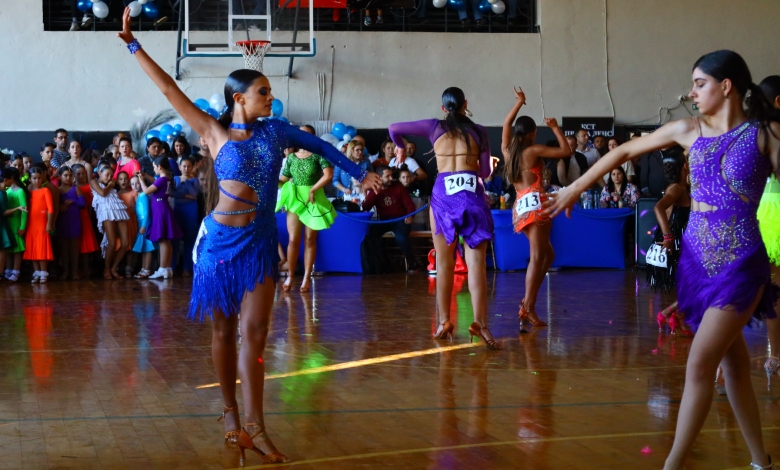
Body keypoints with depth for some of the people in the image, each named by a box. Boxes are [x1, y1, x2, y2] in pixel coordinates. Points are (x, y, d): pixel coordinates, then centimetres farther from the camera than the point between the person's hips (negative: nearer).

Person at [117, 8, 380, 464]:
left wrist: (360, 173, 22)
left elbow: (320, 146, 19)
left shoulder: (275, 130, 6)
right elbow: (169, 89, -3)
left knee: (255, 332, -5)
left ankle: (255, 426, -5)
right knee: (224, 331, 6)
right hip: (222, 240, -2)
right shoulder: (215, 132, -2)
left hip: (260, 242, 2)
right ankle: (232, 414, 19)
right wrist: (134, 44, -5)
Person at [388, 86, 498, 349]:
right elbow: (485, 172, 12)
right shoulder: (478, 132, 10)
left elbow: (394, 128, 17)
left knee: (444, 262, 9)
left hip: (443, 192, 1)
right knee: (475, 261, -6)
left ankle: (444, 321, 6)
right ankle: (480, 322, -19)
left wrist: (400, 148, 38)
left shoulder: (435, 128, 11)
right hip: (472, 192, -1)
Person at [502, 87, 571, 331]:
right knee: (537, 258, -12)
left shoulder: (507, 151, 14)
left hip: (520, 206, 8)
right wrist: (555, 128, 9)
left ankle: (527, 301, 5)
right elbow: (566, 151, -1)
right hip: (535, 203, -8)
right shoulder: (534, 150, -2)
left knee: (547, 254, 16)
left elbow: (507, 124, 29)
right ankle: (528, 308, -22)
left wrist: (519, 102, 35)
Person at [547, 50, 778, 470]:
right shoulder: (689, 130, 5)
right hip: (697, 258, 5)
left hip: (739, 264, -5)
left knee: (699, 365, -11)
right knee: (732, 363, 11)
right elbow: (625, 151, 12)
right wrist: (575, 188, 15)